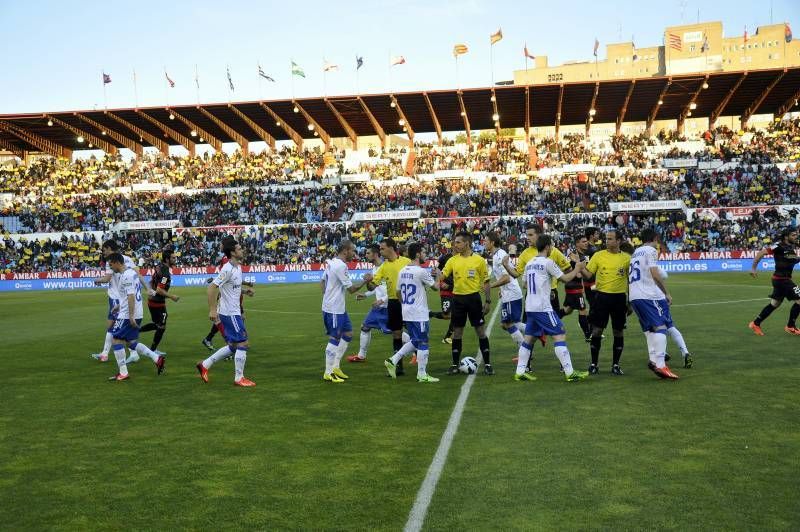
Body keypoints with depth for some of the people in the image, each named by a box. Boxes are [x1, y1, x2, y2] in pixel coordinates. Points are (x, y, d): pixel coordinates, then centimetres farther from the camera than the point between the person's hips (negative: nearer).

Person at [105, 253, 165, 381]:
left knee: (117, 340, -1)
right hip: (137, 314, 10)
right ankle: (157, 358, 9)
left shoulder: (126, 276, -17)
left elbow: (131, 296, -23)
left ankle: (123, 373, 1)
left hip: (127, 315, -10)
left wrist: (131, 316, -24)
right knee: (131, 342, 15)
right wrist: (119, 305, 28)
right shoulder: (132, 272, 14)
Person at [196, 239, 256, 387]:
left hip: (234, 312, 10)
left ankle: (205, 365, 23)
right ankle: (239, 378, 6)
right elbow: (211, 287, -24)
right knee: (243, 344, -4)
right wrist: (212, 310, -25)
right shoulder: (228, 269, -19)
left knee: (233, 346, 15)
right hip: (230, 313, -10)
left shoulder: (238, 267, 9)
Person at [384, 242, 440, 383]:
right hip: (419, 313, -8)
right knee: (423, 343, 2)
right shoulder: (421, 271, -15)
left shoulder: (403, 271, 8)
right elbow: (435, 287, -5)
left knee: (414, 341, 20)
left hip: (406, 313, 8)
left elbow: (398, 292, 14)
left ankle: (392, 361, 12)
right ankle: (422, 375, 7)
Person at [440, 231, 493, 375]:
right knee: (457, 332, 8)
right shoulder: (453, 260, 5)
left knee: (481, 331, 2)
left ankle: (487, 364, 12)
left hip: (473, 297, -3)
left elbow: (486, 282, 0)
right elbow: (442, 275, -1)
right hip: (458, 298, 3)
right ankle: (455, 365, 17)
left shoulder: (479, 260, -3)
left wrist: (488, 301, -3)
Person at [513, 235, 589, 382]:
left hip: (529, 307, 8)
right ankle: (570, 372, -4)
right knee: (560, 335, -4)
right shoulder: (547, 262, -10)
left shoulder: (529, 263, 12)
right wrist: (577, 269, 9)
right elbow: (565, 278, -7)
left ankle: (520, 372, 12)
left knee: (528, 337, 12)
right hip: (543, 308, -8)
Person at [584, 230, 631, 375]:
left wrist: (630, 301, 7)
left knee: (618, 332, 6)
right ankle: (594, 364, 11)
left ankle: (615, 365, 18)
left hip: (619, 298, 1)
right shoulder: (598, 255, 1)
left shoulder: (626, 258, 2)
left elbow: (630, 280, 8)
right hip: (601, 296, 0)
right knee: (597, 330, -1)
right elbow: (588, 273, 1)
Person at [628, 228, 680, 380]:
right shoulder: (651, 250, -2)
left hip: (634, 297, 9)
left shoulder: (635, 252, 23)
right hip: (649, 295, -9)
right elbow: (655, 274, -13)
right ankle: (660, 364, -22)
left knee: (649, 329, 9)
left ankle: (653, 360, -2)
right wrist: (667, 293, -8)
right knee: (660, 327, -12)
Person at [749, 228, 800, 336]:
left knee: (774, 304, 16)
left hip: (785, 279, 9)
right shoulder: (779, 246, -16)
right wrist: (754, 268, -18)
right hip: (781, 279, -9)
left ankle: (755, 324, 24)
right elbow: (761, 253, -17)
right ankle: (790, 326, 6)